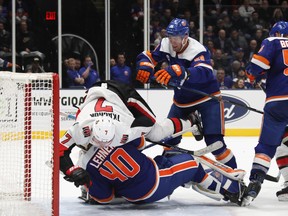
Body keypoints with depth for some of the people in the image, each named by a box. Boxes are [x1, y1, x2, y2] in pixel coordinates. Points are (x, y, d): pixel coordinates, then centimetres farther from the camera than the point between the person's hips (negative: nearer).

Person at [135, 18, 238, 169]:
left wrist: (177, 72, -66)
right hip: (182, 98, 6)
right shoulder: (166, 45, -10)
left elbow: (203, 73, -48)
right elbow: (146, 57, -5)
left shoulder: (198, 50, -30)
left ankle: (231, 170, -5)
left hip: (207, 97, -6)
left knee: (213, 140, -16)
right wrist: (144, 67, -31)